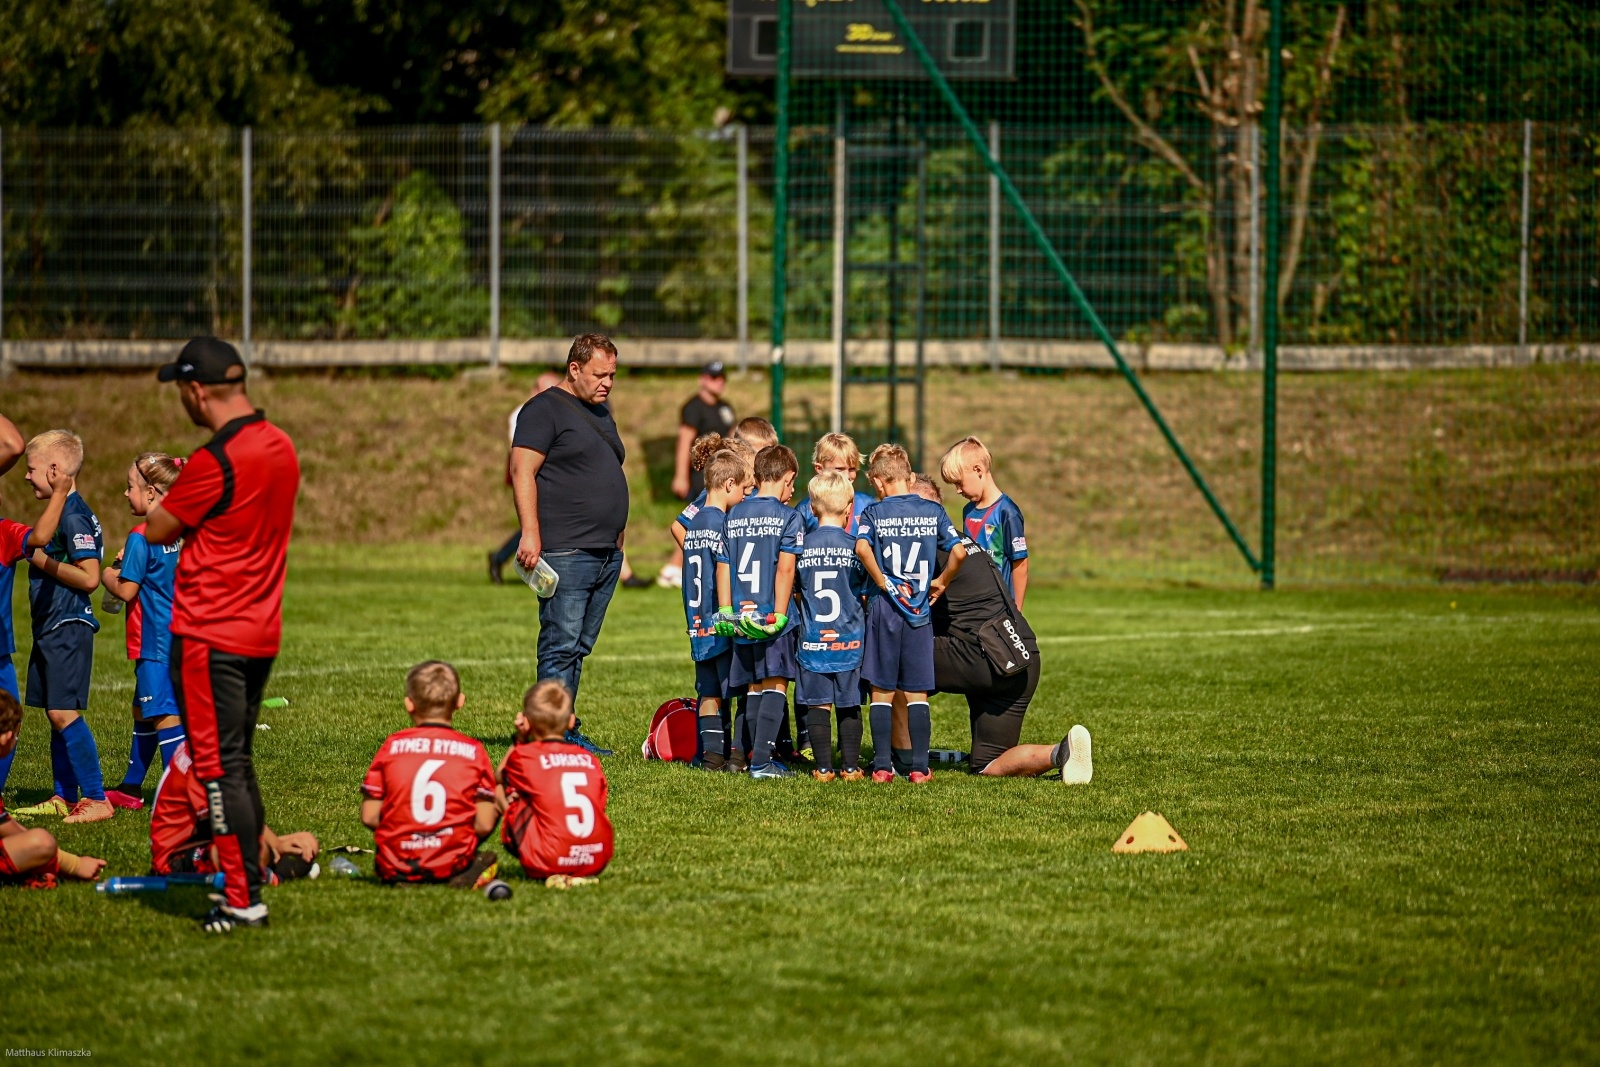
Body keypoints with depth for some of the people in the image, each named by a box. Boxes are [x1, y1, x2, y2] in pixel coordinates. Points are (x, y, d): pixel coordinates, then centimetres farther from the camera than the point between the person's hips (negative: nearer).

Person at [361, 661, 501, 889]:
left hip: (395, 868, 1)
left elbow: (369, 817, 0)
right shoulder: (473, 750, -1)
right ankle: (466, 874, -9)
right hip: (450, 867, -1)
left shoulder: (392, 746, 0)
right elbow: (484, 825, -4)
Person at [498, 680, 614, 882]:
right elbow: (599, 806, 14)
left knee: (500, 790, 10)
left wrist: (519, 740, 23)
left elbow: (500, 776, 23)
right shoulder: (589, 759, 10)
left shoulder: (524, 756, 1)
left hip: (548, 864, -4)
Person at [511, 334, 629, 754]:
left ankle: (565, 734, 11)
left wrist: (617, 539, 24)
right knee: (561, 646, -9)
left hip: (606, 553, 8)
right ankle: (557, 735, -10)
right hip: (565, 552, -8)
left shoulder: (600, 412, 21)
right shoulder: (545, 409, -5)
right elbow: (522, 472, -12)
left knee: (579, 647, 9)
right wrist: (530, 533, -21)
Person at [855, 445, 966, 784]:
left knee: (882, 692, 6)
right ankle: (920, 767, 1)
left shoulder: (874, 512, -1)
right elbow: (958, 552, -7)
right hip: (920, 610, 1)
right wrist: (940, 583, 7)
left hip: (884, 607, -1)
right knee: (917, 694, 5)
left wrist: (882, 583, -9)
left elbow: (862, 547, -20)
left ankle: (882, 766, 3)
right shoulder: (933, 511, 3)